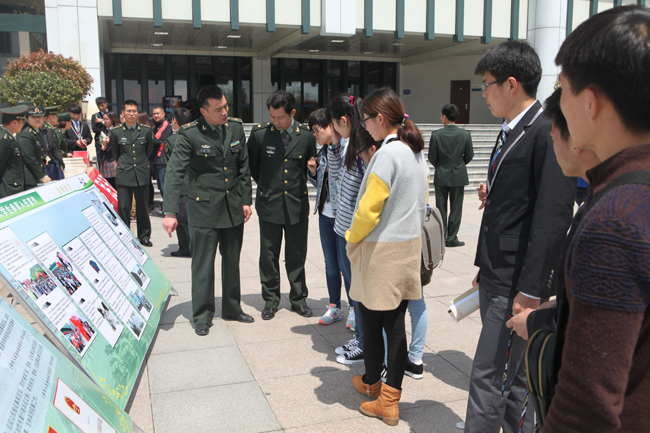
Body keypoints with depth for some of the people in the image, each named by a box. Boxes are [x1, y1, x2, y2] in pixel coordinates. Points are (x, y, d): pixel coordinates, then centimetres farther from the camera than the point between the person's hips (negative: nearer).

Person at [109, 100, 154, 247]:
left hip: (142, 174, 1)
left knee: (143, 207, 7)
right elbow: (114, 153, 15)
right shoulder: (116, 132, 1)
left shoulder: (146, 131, 4)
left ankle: (144, 235, 19)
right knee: (123, 207, -3)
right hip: (124, 175, -1)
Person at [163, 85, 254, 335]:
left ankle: (232, 308, 32)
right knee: (203, 265, 3)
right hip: (204, 209, -4)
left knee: (232, 261, 16)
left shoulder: (236, 128, 3)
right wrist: (170, 212, -22)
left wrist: (246, 200, 8)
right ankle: (202, 316, 18)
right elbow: (175, 173, -15)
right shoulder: (189, 135, -12)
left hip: (233, 208, 5)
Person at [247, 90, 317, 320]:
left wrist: (298, 184, 6)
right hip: (269, 204, 0)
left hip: (297, 204, 1)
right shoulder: (259, 133, -6)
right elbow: (251, 164, 9)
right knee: (269, 256, 8)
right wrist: (264, 184, 11)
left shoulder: (306, 135, -3)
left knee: (296, 256, 10)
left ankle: (299, 299, 26)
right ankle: (270, 300, 24)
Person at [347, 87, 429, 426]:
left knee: (371, 322, 11)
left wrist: (352, 237, -2)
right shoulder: (417, 151, 8)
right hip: (409, 246, 8)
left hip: (380, 249, -8)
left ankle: (372, 382, 32)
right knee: (396, 324, 11)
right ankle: (390, 401, 19)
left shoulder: (388, 153, -19)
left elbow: (369, 208, -19)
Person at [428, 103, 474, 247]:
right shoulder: (465, 134, -6)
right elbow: (469, 155, 0)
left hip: (441, 176, 0)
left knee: (441, 208, 9)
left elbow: (432, 157, -6)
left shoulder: (436, 135, -9)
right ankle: (452, 238, 9)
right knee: (456, 208, 7)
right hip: (458, 176, 0)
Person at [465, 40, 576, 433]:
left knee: (488, 376, -3)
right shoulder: (509, 134, 14)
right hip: (496, 280, 9)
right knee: (513, 375, 20)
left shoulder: (549, 133, -15)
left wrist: (530, 290, -21)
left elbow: (554, 217, -20)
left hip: (519, 283, -9)